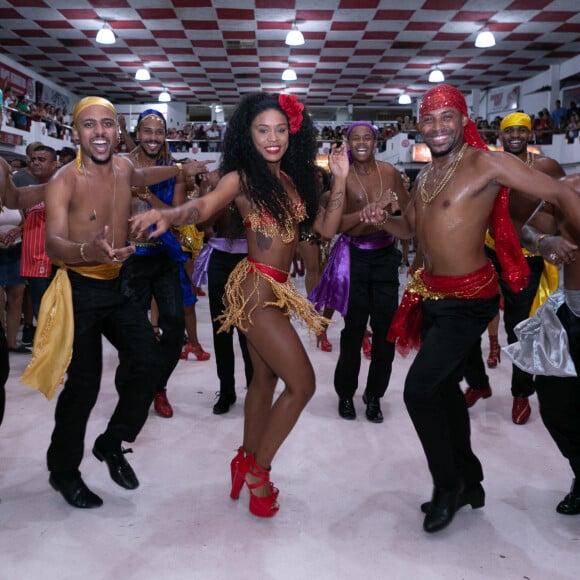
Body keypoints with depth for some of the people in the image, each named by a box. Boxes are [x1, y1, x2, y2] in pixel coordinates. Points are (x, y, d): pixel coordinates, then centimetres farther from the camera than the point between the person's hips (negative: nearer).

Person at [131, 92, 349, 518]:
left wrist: (340, 181, -5)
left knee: (266, 378, 17)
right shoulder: (242, 178, -10)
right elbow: (205, 207, -26)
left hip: (275, 288, 8)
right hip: (255, 288, -8)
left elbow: (326, 228, 5)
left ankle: (246, 462, 34)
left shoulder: (292, 178, 8)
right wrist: (169, 215, -46)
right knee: (302, 382, -7)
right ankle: (258, 470, 10)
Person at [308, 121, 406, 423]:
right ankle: (346, 393, 22)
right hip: (355, 256, -2)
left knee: (386, 327, 3)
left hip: (385, 254, 2)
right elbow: (338, 223, -16)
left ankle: (374, 395, 19)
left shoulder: (389, 172, 1)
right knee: (354, 327, 4)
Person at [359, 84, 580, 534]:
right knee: (444, 387, 16)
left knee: (420, 388, -13)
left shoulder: (486, 163, -15)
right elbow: (410, 227, 20)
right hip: (432, 296, 8)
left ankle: (448, 485, 11)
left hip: (468, 300, -8)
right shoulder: (425, 176, 8)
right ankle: (469, 482, 35)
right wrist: (382, 219, 0)